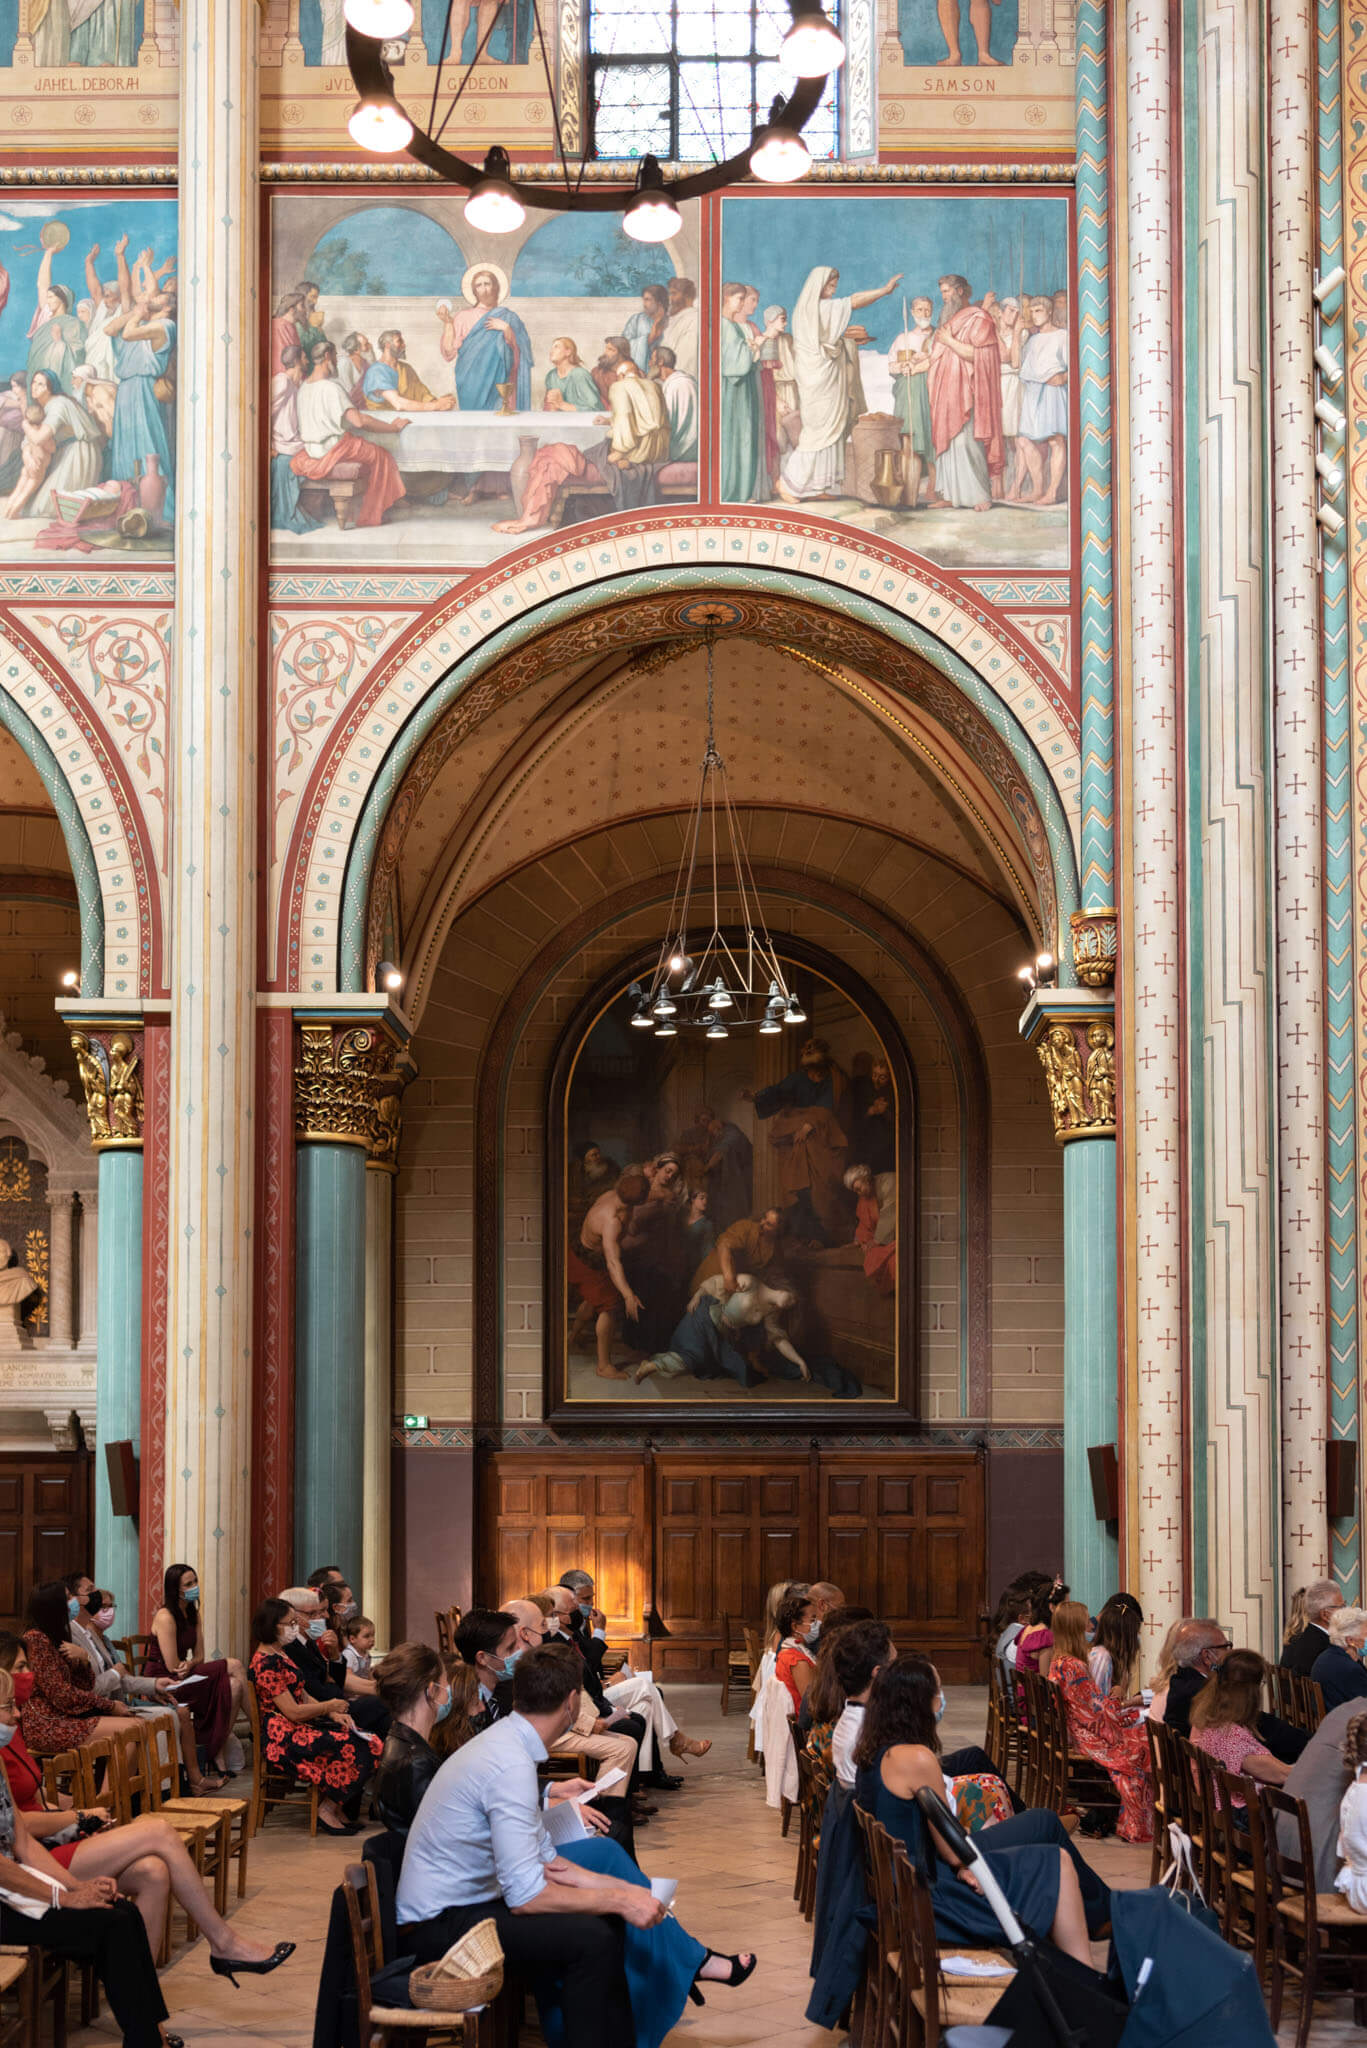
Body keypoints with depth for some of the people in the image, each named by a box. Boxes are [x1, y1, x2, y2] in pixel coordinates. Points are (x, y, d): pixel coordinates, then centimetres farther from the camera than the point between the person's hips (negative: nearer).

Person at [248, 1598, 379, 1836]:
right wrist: (329, 1707, -5)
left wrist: (333, 1714, 3)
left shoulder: (280, 1654, 15)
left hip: (301, 1727, 10)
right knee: (352, 1748, -21)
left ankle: (341, 1808, 0)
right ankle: (328, 1808, -6)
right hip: (284, 1738, -10)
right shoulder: (266, 1662, -17)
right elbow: (293, 1711, -19)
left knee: (368, 1743, -6)